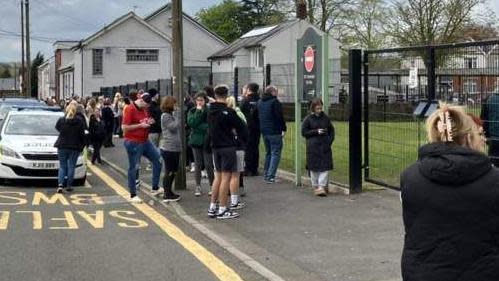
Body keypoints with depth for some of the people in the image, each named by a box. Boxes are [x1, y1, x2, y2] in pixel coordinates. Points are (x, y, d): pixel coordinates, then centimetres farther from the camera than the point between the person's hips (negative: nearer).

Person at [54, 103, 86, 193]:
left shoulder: (61, 120, -6)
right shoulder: (80, 122, -6)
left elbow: (57, 128, 14)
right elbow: (82, 135, -2)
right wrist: (82, 146, 7)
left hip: (62, 147, 1)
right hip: (75, 147, 0)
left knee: (62, 166, 8)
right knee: (71, 166, 9)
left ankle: (60, 184, -9)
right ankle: (69, 186, 10)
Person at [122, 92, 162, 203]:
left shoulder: (144, 109, 9)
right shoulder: (130, 109, -15)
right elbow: (124, 127, -19)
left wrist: (149, 122, 2)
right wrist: (140, 125, -21)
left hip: (145, 141, 8)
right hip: (133, 143, -8)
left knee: (158, 160, 7)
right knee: (133, 168, 0)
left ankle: (155, 187, 18)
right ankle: (133, 195, 9)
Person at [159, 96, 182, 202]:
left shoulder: (171, 115, 16)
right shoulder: (165, 116, -11)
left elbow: (177, 127, 19)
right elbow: (174, 127, -19)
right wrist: (176, 114, -13)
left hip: (174, 148, 10)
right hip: (168, 148, -10)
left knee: (173, 171, 16)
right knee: (169, 171, -4)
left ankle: (169, 192, 26)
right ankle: (167, 195, 2)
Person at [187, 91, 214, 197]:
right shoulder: (192, 111, 5)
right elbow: (191, 123, -11)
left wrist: (198, 127, -12)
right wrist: (198, 112, -13)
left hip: (207, 141, -3)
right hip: (196, 140, 3)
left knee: (208, 164, -3)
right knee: (198, 164, 8)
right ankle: (198, 186, 14)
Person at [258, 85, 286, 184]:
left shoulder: (260, 102, 13)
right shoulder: (275, 102, -12)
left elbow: (258, 116, 19)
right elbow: (280, 117, -15)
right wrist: (283, 129, -9)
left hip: (264, 131, 8)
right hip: (274, 132, -8)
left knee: (268, 153, 19)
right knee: (275, 154, -5)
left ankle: (266, 175, 21)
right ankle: (270, 177, -12)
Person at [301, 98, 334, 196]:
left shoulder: (326, 118, 7)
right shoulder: (308, 119, -1)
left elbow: (331, 130, 15)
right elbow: (304, 132, -1)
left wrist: (330, 140, 0)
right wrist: (316, 131, -12)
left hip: (325, 147, 2)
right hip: (313, 147, -2)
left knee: (325, 167, -6)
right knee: (314, 168, 3)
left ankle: (322, 186, -5)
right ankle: (316, 186, 14)